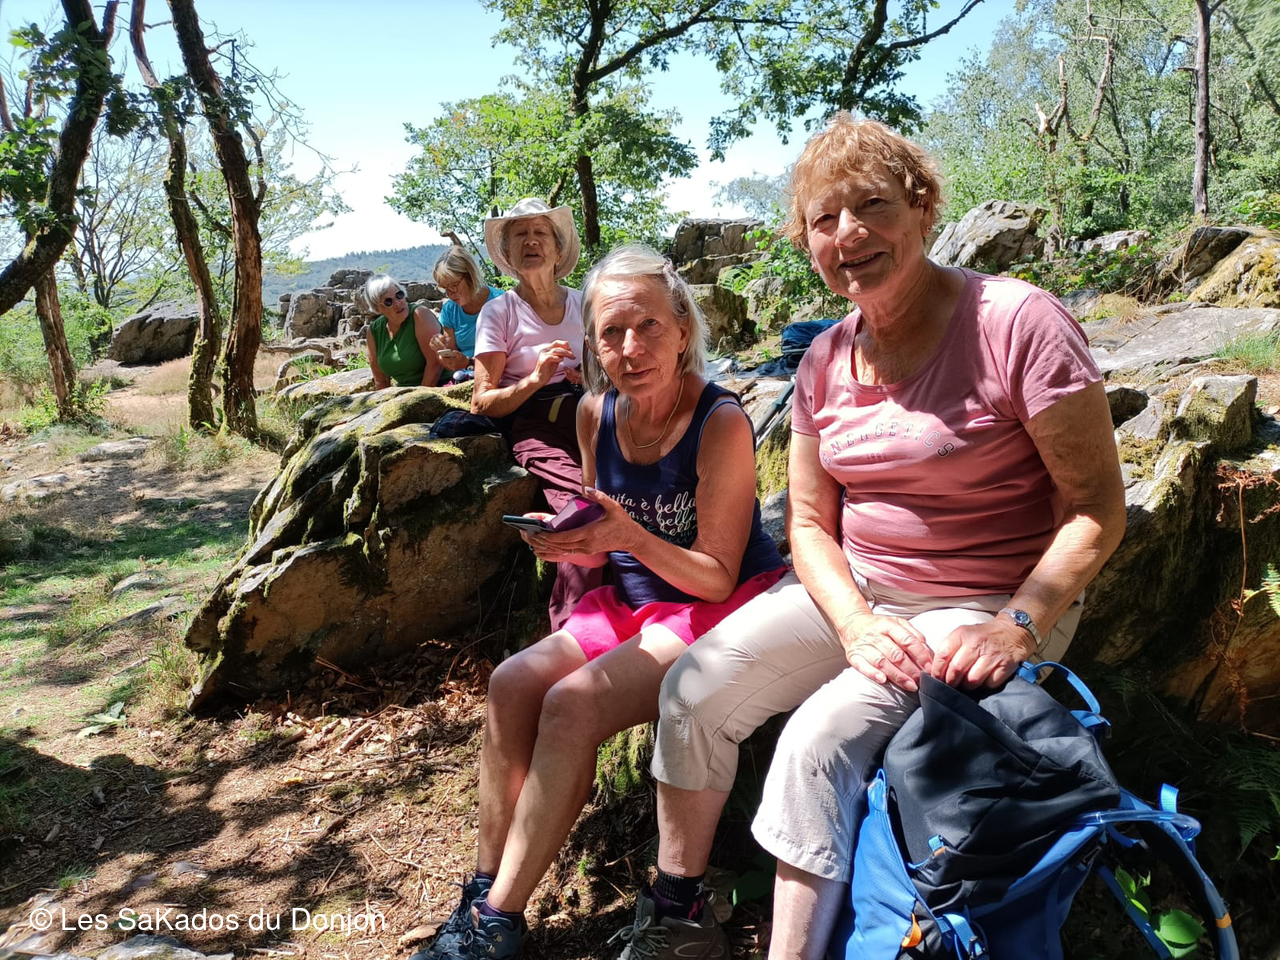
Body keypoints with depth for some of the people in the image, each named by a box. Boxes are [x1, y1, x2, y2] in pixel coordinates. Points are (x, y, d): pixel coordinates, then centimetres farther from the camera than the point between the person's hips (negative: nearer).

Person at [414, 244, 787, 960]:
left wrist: (632, 538, -31)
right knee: (513, 683, -14)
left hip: (724, 610, -6)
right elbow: (606, 544, 10)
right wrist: (574, 544, -13)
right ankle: (484, 893, -2)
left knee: (572, 703, -24)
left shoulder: (721, 421, -18)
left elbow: (717, 576, -16)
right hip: (635, 605, 7)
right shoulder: (597, 414, 1)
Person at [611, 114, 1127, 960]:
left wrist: (1019, 628, -23)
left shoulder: (1017, 322, -15)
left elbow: (1097, 509, -12)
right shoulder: (826, 362, 3)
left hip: (984, 609, -5)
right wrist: (854, 622, -13)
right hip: (853, 593, 6)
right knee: (693, 689, -8)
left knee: (820, 737, -26)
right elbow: (809, 521, 5)